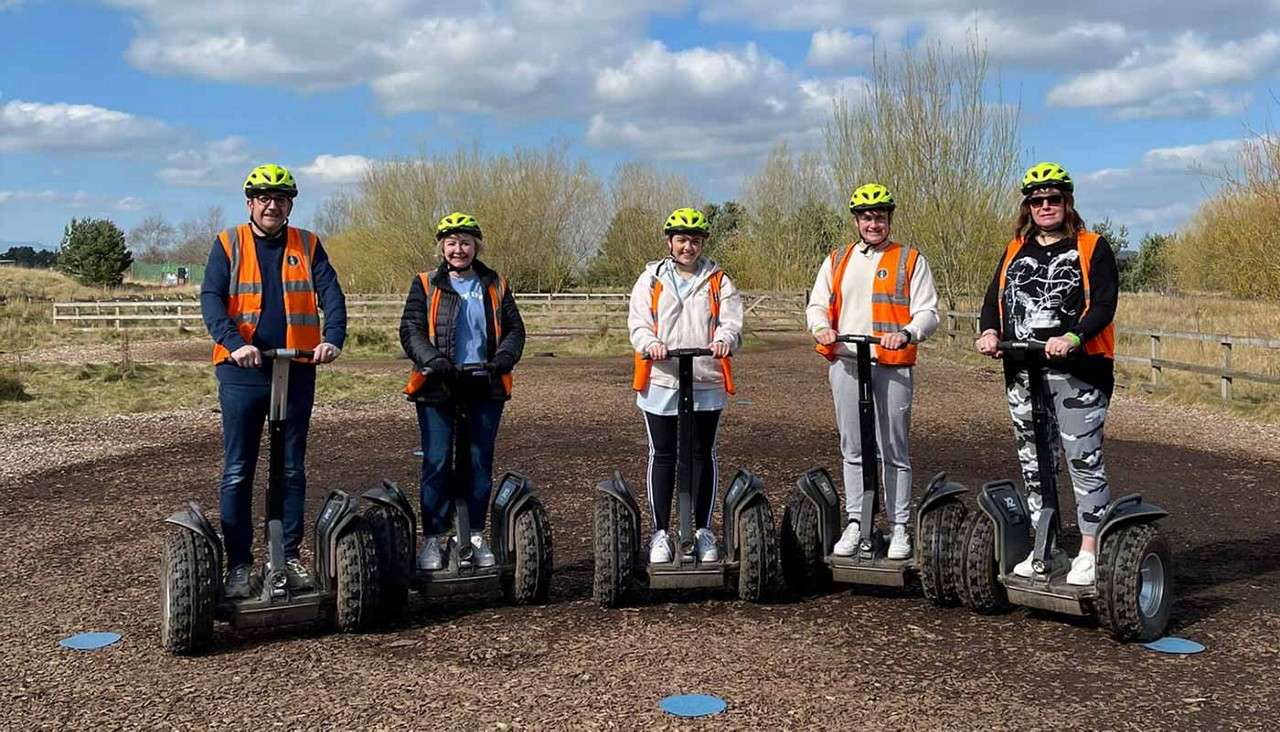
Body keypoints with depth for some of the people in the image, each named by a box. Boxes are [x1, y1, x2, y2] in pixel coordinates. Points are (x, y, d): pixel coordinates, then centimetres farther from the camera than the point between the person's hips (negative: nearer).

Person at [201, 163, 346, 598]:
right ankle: (238, 564, 10)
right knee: (238, 472, 2)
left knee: (293, 470, 9)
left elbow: (331, 293, -3)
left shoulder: (308, 246, 8)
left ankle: (290, 557, 19)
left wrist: (332, 338, -21)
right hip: (242, 371, -1)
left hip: (297, 371, 2)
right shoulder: (227, 245, 4)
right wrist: (235, 343, -24)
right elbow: (211, 299, -8)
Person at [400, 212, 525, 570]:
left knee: (480, 463, 6)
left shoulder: (495, 286, 12)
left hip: (484, 387, 2)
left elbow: (514, 329, 9)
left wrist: (501, 360, -10)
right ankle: (432, 537, 6)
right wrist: (433, 360, -20)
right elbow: (410, 330, -3)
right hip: (438, 385, -2)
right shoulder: (425, 285, 5)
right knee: (437, 463, -3)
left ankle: (476, 534, 17)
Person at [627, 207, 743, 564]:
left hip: (706, 382, 1)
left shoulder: (718, 281, 9)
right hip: (660, 380, 0)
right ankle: (660, 533, 12)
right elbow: (638, 323, -1)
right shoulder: (651, 279, 9)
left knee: (703, 454, 7)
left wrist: (724, 339, -26)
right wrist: (651, 344, -22)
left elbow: (731, 321, -3)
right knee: (662, 456, 5)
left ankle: (703, 531, 17)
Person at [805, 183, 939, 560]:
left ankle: (899, 527, 11)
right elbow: (817, 304, 13)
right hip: (846, 363, 3)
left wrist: (907, 334, -22)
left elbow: (928, 312, -1)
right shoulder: (836, 261, 15)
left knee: (894, 452, 2)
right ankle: (855, 523, 17)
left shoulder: (911, 260, 5)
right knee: (853, 450, 9)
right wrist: (822, 327, -10)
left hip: (892, 366, -3)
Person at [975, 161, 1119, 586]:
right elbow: (995, 298, 11)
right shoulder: (1015, 251, 16)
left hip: (1077, 373, -5)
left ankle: (1089, 552, 2)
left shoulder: (1092, 248, 1)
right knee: (1033, 463, 11)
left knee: (1084, 461, -5)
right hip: (1022, 375, 6)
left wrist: (1072, 338, -26)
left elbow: (1104, 303, -10)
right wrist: (990, 332, -10)